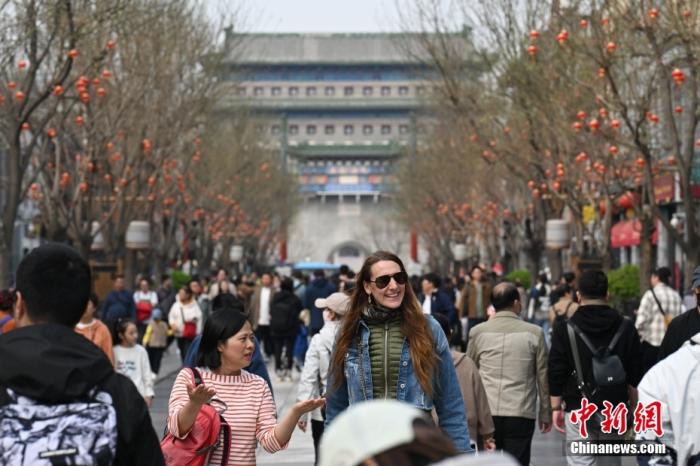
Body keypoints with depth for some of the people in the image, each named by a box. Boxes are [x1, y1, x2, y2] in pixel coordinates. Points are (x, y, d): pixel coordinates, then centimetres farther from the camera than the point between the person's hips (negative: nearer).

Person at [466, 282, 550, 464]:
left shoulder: (478, 332, 3)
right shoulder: (534, 333, -1)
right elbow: (543, 376, 3)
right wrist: (545, 414, 13)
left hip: (486, 413, 2)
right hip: (521, 414, -2)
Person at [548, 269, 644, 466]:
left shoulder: (565, 330, -5)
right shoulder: (626, 328, 3)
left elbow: (556, 374, -4)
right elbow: (636, 375, 7)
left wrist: (556, 408, 4)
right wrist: (632, 408, 17)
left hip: (577, 411, -3)